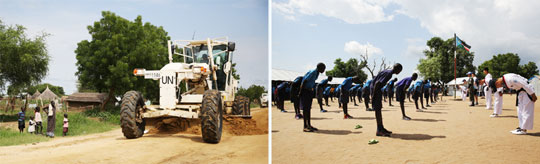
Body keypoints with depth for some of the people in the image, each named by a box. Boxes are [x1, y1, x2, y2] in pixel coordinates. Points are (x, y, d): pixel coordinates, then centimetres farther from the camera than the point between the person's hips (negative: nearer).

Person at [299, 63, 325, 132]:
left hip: (310, 91, 9)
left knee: (308, 108, 11)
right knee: (305, 108, -8)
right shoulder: (312, 72, -19)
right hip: (305, 91, -9)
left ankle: (309, 125, 16)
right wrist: (300, 92, -20)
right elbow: (304, 81, -21)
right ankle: (305, 127, -7)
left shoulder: (317, 73, 10)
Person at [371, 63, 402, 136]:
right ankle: (379, 130, -6)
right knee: (377, 109, -8)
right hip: (375, 89, -10)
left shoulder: (388, 72, 12)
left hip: (377, 89, 10)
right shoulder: (389, 74, -19)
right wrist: (374, 95, -23)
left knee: (378, 109, 13)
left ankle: (381, 128, 20)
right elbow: (377, 83, -26)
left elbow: (377, 82, 19)